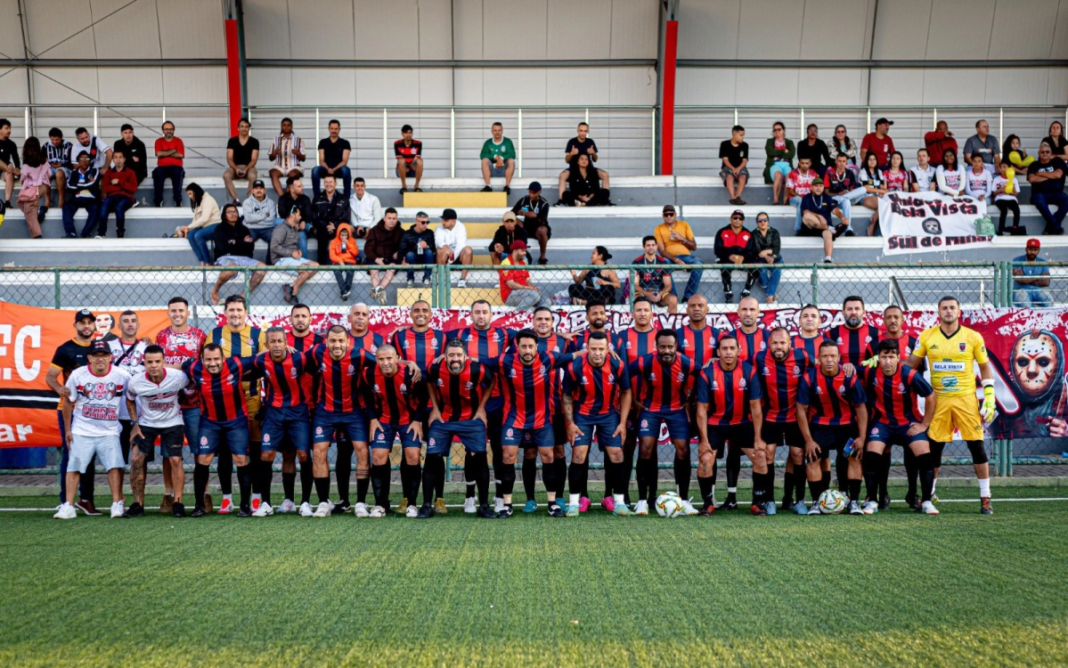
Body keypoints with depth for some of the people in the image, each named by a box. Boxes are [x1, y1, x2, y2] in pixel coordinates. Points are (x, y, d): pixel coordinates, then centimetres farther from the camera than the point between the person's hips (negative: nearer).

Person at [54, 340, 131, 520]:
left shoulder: (122, 376, -9)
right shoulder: (78, 375, -7)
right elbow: (68, 401, 4)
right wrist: (67, 429, 5)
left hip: (109, 431, 0)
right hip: (81, 431, 1)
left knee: (115, 465, -8)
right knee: (74, 466, 0)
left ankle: (117, 504, -1)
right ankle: (68, 506, 7)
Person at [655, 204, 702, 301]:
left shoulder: (684, 225, 12)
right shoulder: (659, 229, 6)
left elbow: (694, 246, 11)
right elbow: (661, 251, -5)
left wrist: (682, 238, -8)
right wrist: (676, 260, -21)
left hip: (686, 256, 2)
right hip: (670, 258, -2)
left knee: (698, 264, -31)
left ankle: (688, 296, -25)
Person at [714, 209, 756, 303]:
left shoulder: (748, 234, 7)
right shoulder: (722, 232, 0)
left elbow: (752, 251, 0)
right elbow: (718, 250, -6)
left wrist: (743, 257, -22)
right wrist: (729, 256, -24)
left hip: (743, 259, 2)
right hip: (726, 259, -2)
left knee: (755, 268, -26)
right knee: (725, 269, -36)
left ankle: (745, 292, -9)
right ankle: (728, 293, -15)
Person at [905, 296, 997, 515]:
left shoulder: (973, 337, 1)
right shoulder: (927, 336, 3)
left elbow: (985, 367, 6)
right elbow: (911, 363, 9)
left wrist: (989, 397, -1)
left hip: (966, 399, -1)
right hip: (938, 399, 1)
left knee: (977, 446, -1)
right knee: (934, 447, 4)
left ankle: (985, 498, 11)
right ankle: (928, 494, 18)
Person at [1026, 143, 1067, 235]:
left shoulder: (1057, 162, 13)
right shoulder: (1034, 165, 10)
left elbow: (1058, 175, -6)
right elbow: (1031, 179, -8)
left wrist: (1041, 173, 0)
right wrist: (1050, 176, -4)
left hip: (1056, 193, 2)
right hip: (1040, 194, -2)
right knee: (1039, 201, -38)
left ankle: (1051, 227, -23)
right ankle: (1056, 226, -27)